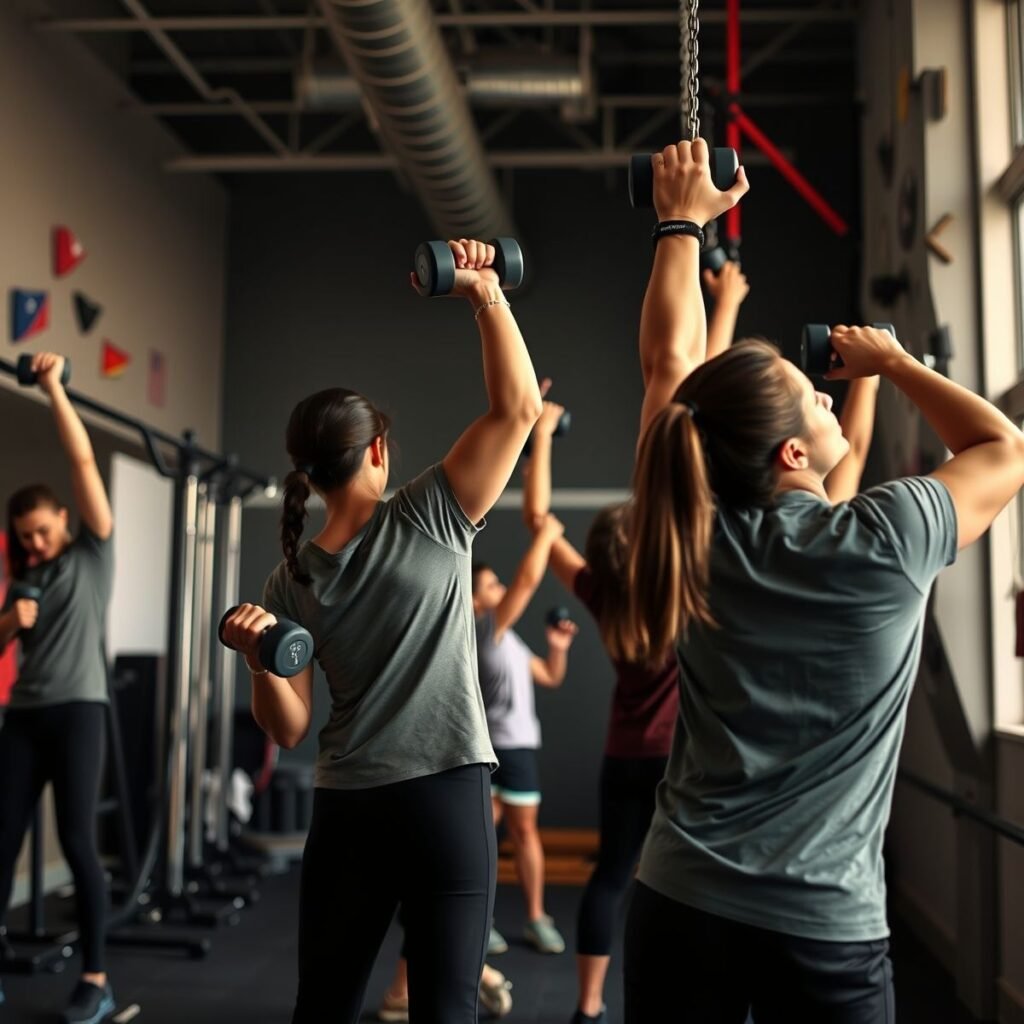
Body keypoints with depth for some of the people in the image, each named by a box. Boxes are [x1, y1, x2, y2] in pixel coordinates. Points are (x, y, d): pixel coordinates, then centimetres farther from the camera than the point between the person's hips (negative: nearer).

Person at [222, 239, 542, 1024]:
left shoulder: (289, 581, 3)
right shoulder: (427, 520, -9)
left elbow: (289, 728, 3)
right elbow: (516, 407, -9)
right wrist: (486, 293, -10)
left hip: (345, 809, 4)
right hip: (444, 795, -4)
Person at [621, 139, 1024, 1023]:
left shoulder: (697, 537, -6)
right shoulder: (885, 546, -16)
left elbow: (667, 359, 7)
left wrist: (682, 221, 16)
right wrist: (894, 363, 13)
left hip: (680, 903, 4)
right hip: (825, 929, -3)